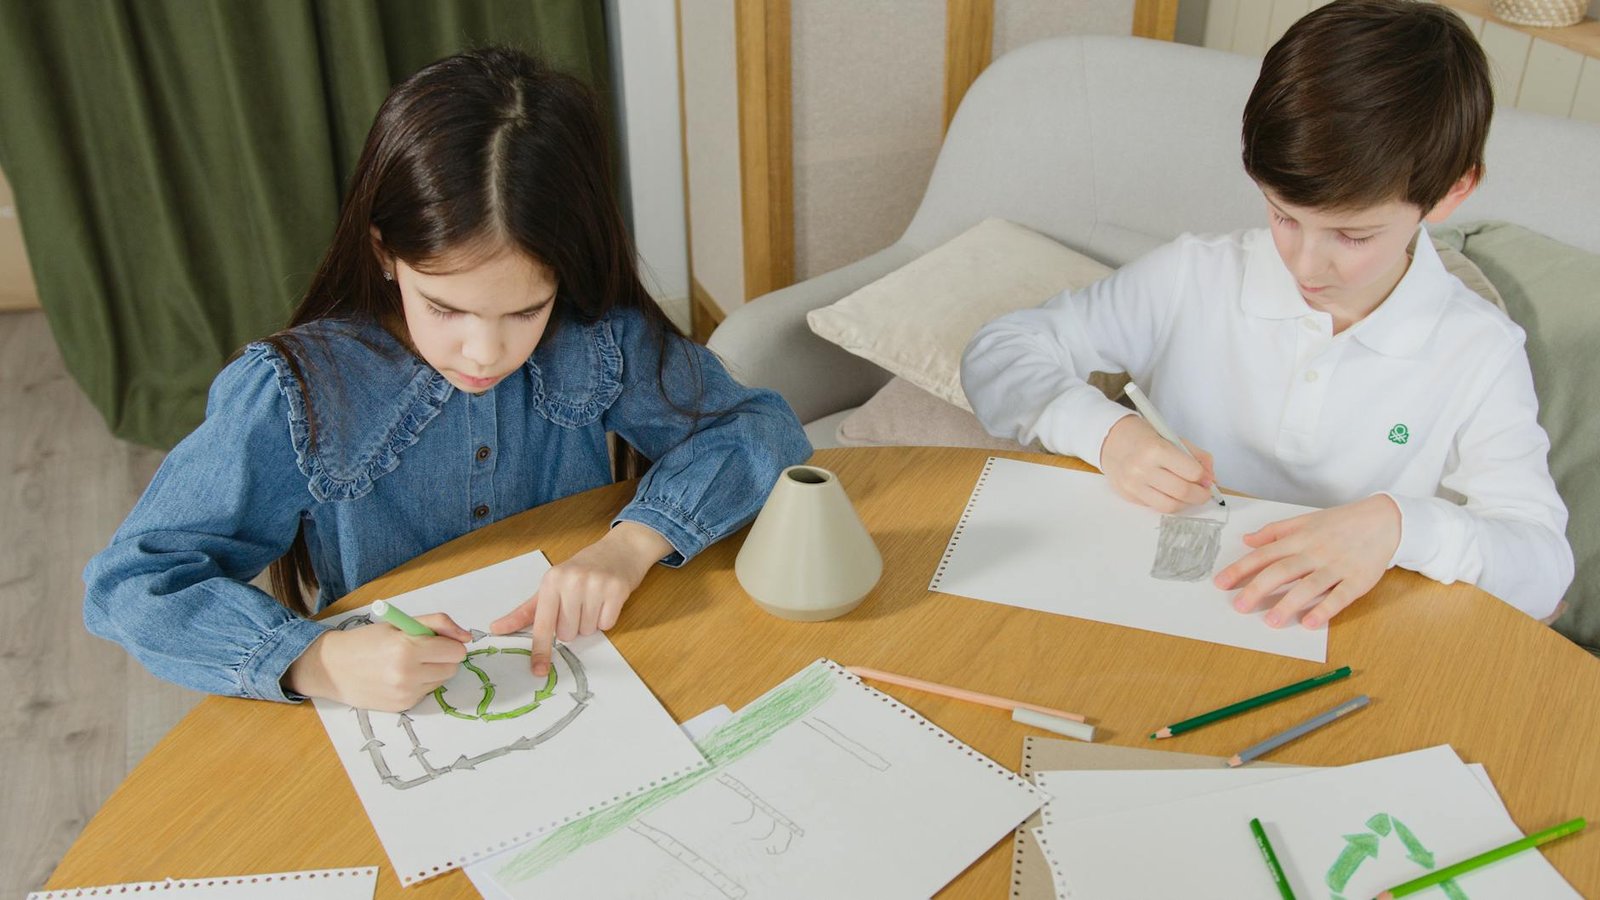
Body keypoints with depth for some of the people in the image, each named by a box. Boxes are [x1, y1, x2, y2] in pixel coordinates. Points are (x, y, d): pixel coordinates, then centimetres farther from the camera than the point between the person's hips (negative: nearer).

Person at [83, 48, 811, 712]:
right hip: (388, 714, 0)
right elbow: (129, 581, -14)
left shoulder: (599, 342, -11)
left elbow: (758, 426, -8)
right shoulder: (296, 397, -16)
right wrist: (319, 661, -31)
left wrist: (634, 542, -24)